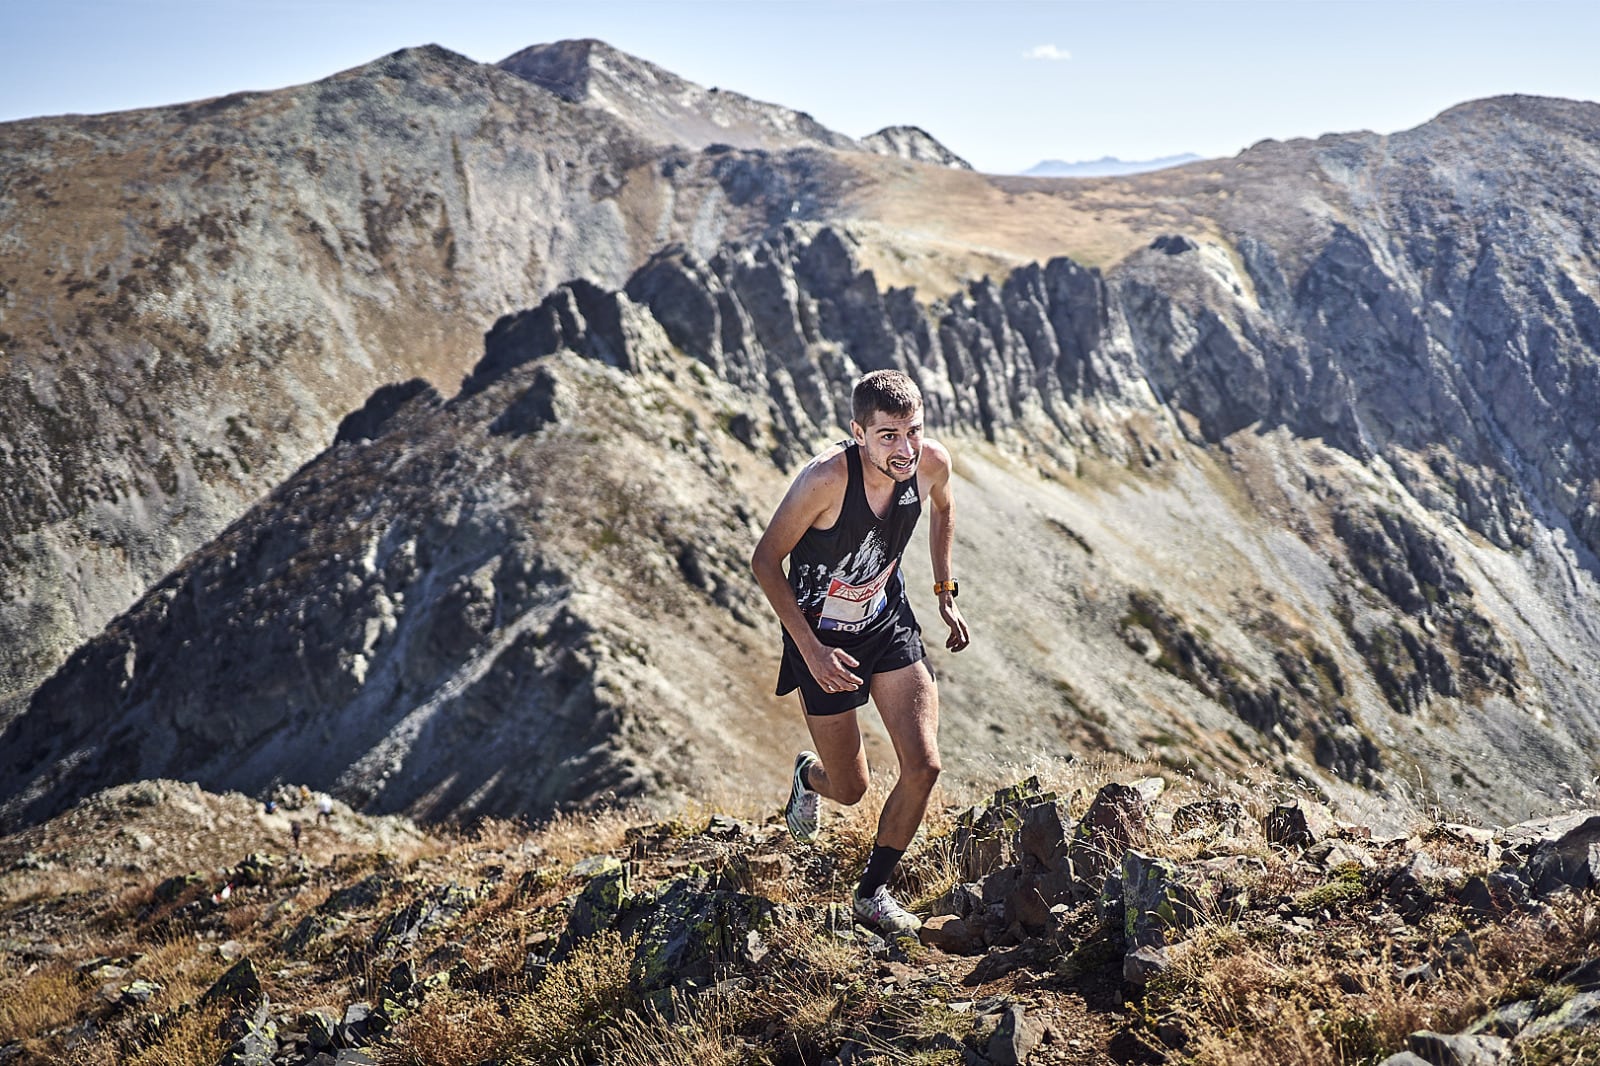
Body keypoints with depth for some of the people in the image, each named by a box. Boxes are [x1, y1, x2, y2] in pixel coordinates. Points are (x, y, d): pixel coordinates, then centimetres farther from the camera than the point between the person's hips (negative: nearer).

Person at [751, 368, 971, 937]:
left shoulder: (932, 462, -16)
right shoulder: (827, 477, -31)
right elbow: (765, 560, -20)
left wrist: (945, 593, 9)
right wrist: (811, 650, -22)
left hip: (889, 623, 4)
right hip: (822, 636, -4)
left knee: (924, 766, -9)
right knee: (850, 789, 7)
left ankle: (872, 891, 13)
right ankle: (810, 774, 47)